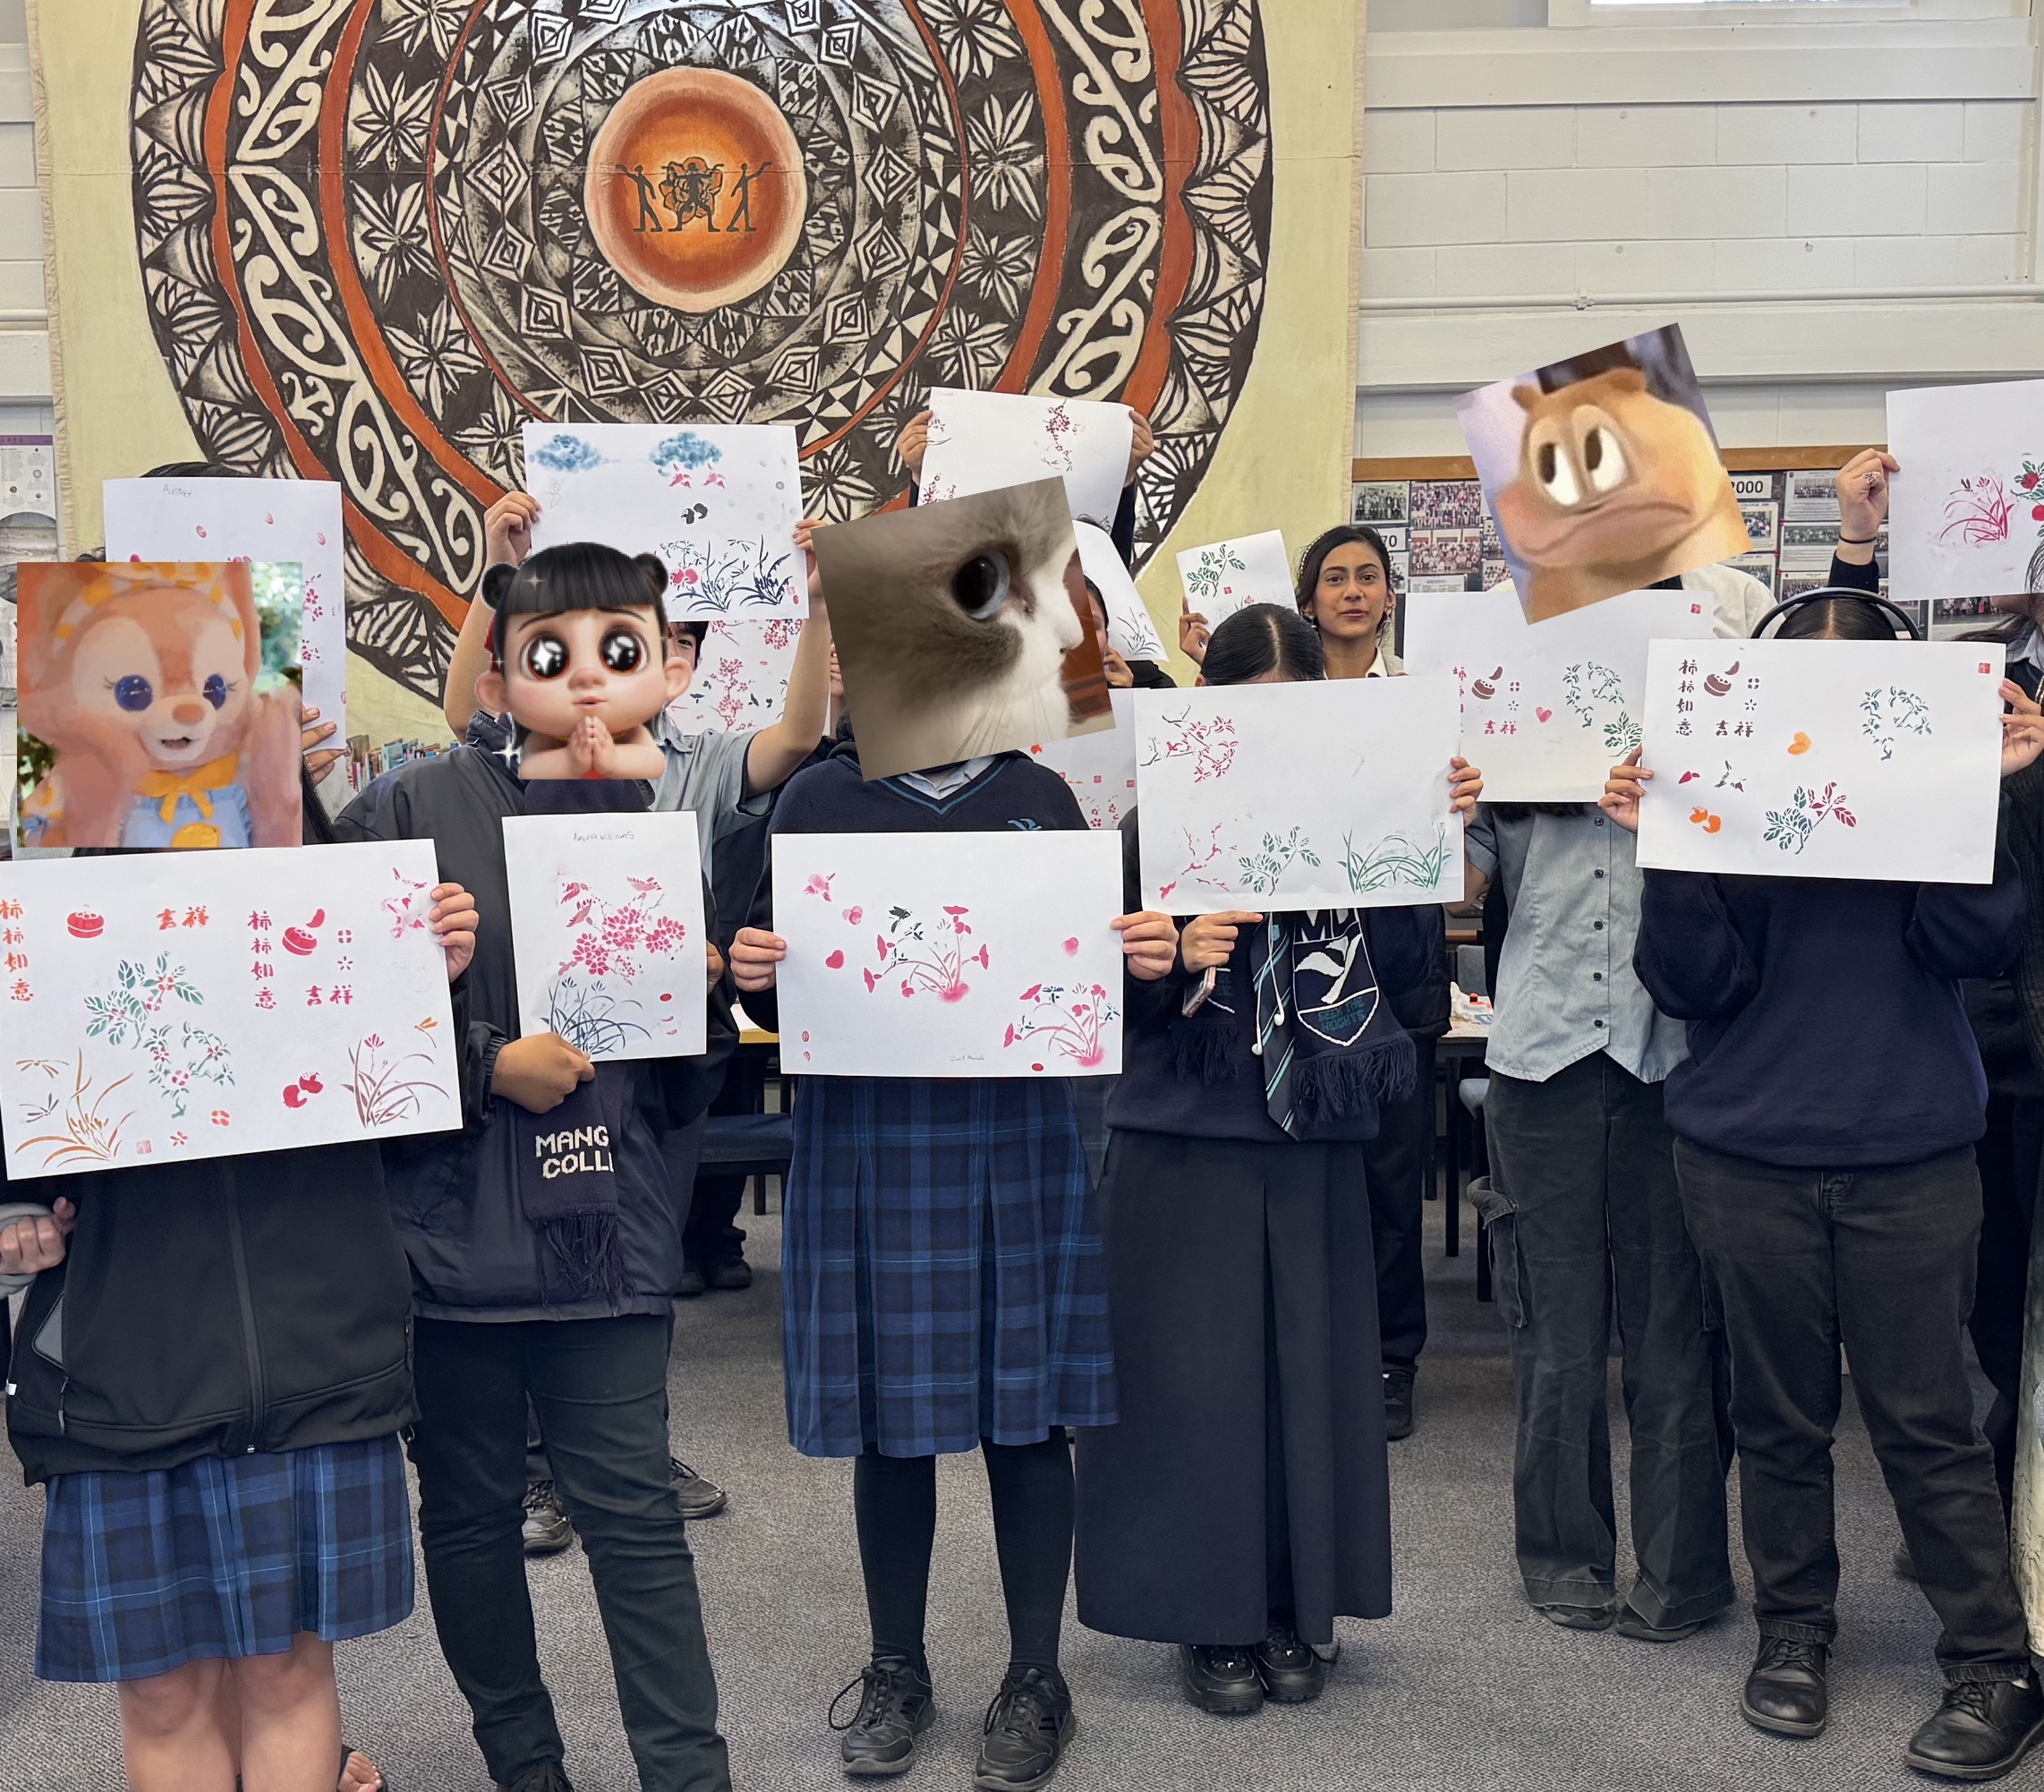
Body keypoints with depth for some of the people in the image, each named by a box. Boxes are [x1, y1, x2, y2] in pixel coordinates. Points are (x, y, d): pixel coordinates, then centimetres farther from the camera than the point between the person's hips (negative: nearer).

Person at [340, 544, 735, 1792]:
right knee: (472, 1511, 13)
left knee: (636, 1514, 4)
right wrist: (490, 1063, -13)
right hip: (450, 1232, -1)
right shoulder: (411, 811, -5)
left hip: (612, 1236, 1)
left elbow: (681, 1100, 10)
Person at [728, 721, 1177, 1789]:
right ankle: (896, 1670, 28)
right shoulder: (819, 800, 4)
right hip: (866, 1144, 0)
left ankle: (1035, 1679, 23)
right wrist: (751, 976, -16)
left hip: (1017, 1141, 1)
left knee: (1027, 1410, 6)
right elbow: (778, 996, 6)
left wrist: (1146, 959, -9)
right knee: (888, 1414, 9)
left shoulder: (1038, 797, 8)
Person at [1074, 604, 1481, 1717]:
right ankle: (1209, 1616, 19)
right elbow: (1112, 994, -3)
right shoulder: (1160, 825, -3)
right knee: (1195, 1377, 2)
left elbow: (1403, 978, 4)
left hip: (1315, 1142, 3)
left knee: (1311, 1370, 8)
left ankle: (1294, 1609, 25)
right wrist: (1177, 961, -23)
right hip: (1186, 1141, -2)